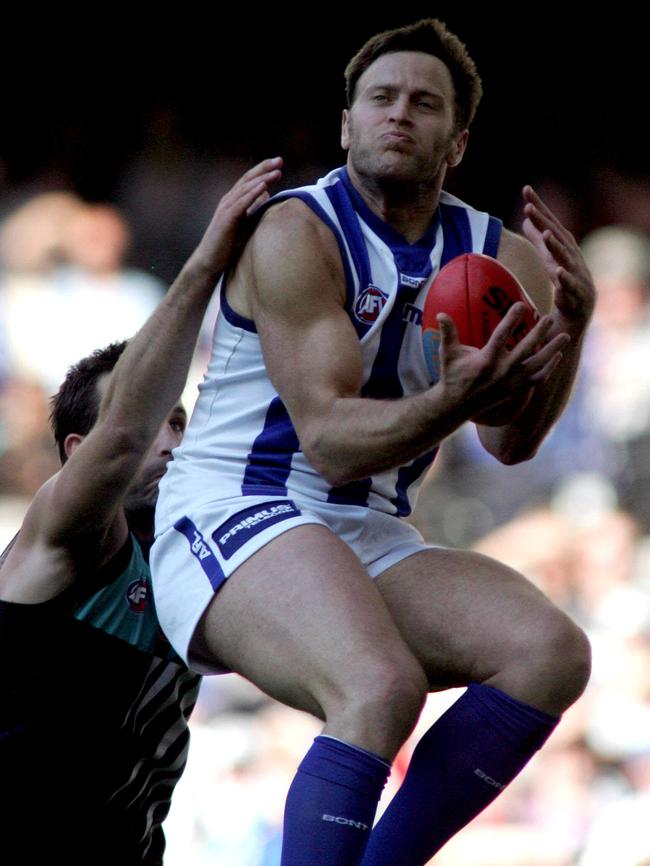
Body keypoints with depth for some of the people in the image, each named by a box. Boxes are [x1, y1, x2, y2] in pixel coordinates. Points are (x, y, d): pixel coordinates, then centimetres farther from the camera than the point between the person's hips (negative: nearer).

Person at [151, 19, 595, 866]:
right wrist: (451, 402, -36)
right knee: (383, 686, -34)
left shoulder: (495, 256, 7)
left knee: (552, 652, -17)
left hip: (372, 542, 7)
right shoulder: (297, 234, -11)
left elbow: (511, 442, -4)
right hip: (232, 520, -7)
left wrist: (571, 323, -21)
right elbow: (329, 438, -18)